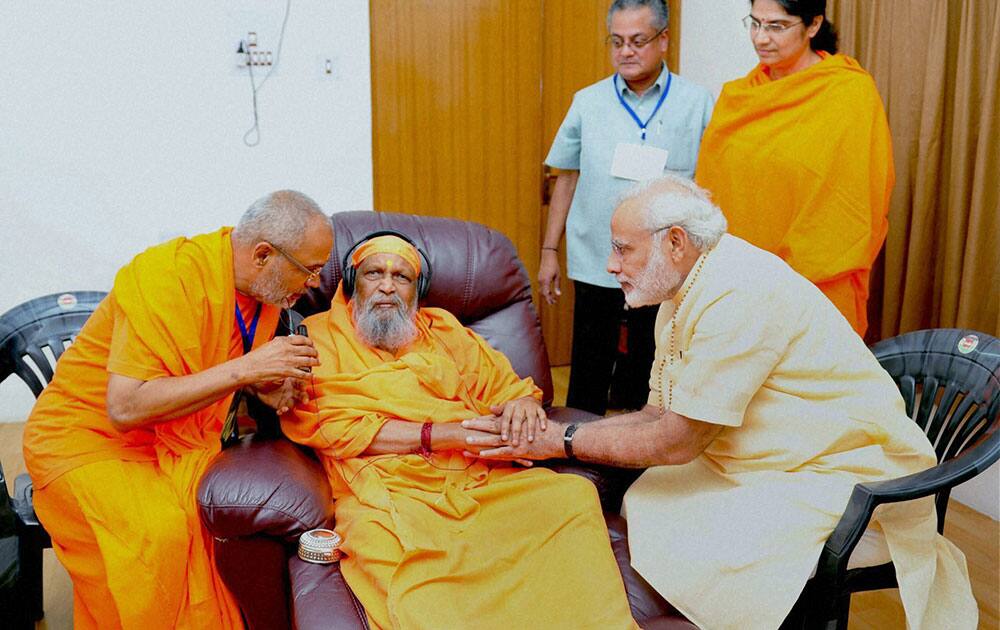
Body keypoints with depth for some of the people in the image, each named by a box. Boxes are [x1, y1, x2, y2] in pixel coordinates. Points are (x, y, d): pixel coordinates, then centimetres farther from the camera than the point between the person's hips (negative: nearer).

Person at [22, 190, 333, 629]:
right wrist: (245, 369, -30)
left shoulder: (268, 288, 0)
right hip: (90, 438, -6)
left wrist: (268, 389, -3)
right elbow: (125, 408, -30)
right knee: (159, 531, -32)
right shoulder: (171, 276, -24)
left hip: (181, 445, 7)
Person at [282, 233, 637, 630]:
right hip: (391, 496, -4)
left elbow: (508, 386, 23)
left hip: (483, 486, 5)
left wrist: (524, 403, -5)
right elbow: (331, 427, -3)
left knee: (575, 495, -21)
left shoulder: (443, 329, 24)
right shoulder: (319, 337, 11)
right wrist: (446, 433, -11)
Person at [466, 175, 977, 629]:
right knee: (633, 511, -3)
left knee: (689, 561, -23)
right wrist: (544, 431, -7)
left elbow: (678, 442, -22)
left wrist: (565, 440, -14)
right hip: (755, 466, 9)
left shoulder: (738, 296, -24)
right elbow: (660, 415, 5)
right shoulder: (680, 298, 8)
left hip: (839, 477, -9)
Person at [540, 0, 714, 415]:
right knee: (587, 380, 10)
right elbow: (567, 179, 10)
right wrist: (549, 251, 6)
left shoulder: (697, 104, 0)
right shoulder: (588, 103, 5)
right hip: (595, 265, 1)